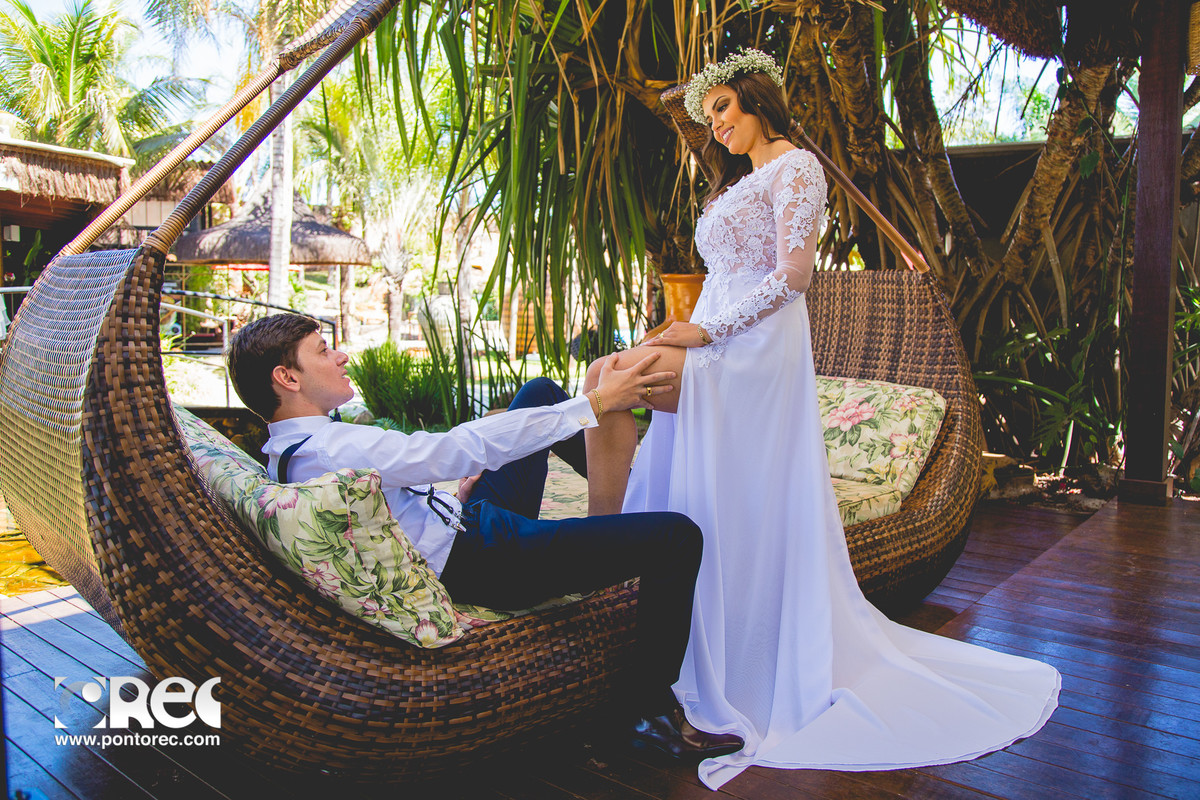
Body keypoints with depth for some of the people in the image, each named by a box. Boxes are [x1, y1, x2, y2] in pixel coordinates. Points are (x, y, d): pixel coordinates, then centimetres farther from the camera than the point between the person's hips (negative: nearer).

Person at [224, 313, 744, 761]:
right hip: (478, 563, -11)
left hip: (465, 518, 11)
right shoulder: (326, 447, -27)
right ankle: (653, 711, 2)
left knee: (541, 391, 16)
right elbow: (461, 447, -30)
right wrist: (594, 403, -27)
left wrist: (456, 494, 12)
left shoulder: (287, 450, 6)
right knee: (677, 537, -15)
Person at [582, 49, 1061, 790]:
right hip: (718, 351, 9)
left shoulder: (796, 166, 0)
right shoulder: (736, 184, 28)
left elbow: (792, 275, -11)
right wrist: (687, 334, 10)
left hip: (755, 353, -9)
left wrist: (705, 332, -15)